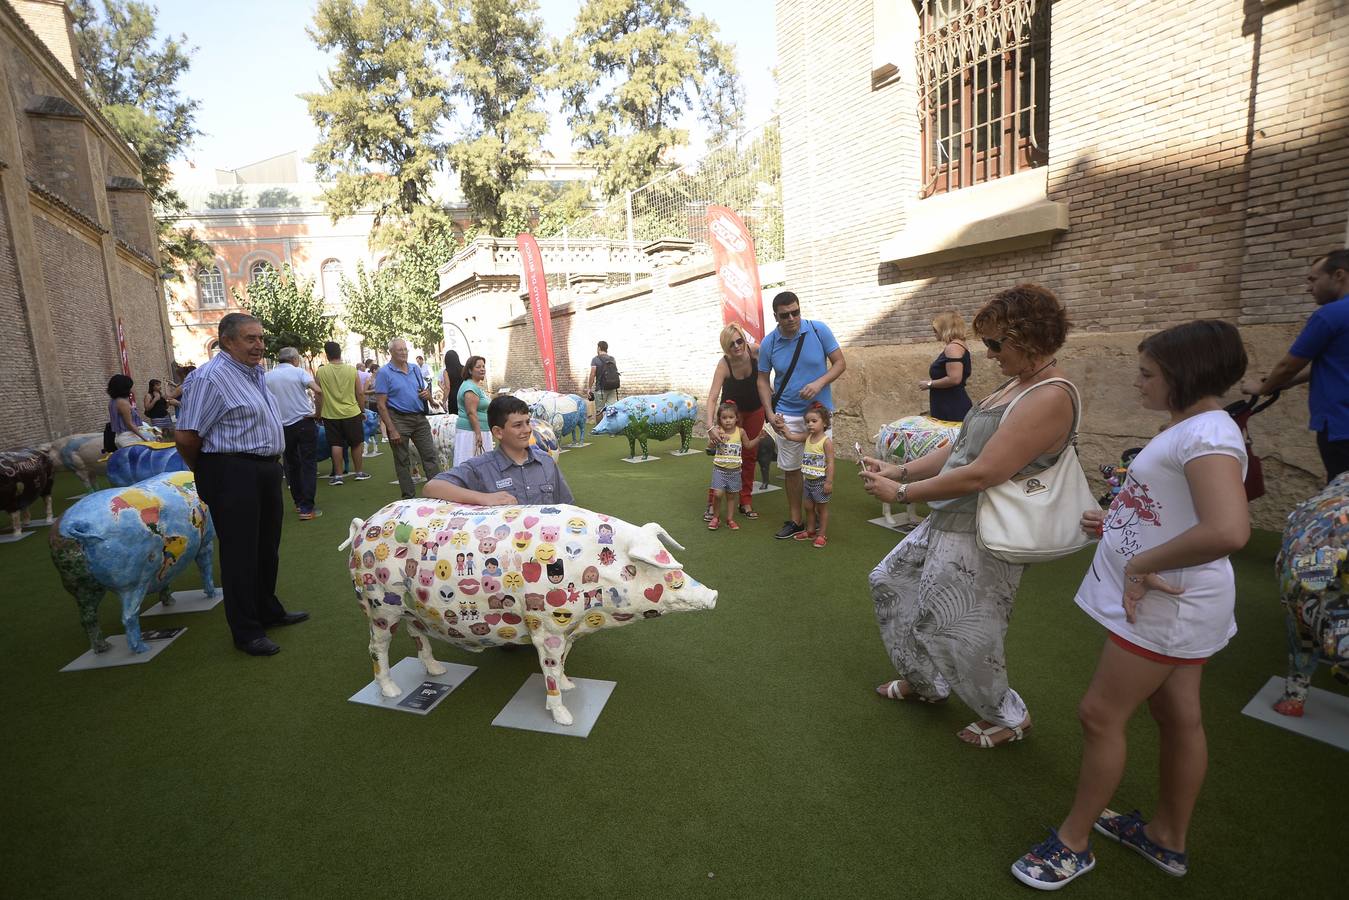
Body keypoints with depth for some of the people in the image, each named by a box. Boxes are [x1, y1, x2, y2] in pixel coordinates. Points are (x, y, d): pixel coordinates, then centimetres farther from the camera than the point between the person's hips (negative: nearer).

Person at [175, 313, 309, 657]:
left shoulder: (256, 372, 13)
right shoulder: (210, 378, -15)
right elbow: (186, 436, -18)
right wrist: (207, 473, -3)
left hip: (266, 470, 9)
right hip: (233, 474, -9)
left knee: (267, 547, 19)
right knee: (240, 553, 1)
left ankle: (268, 611, 35)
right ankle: (246, 632, 13)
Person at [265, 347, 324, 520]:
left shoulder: (267, 376, 6)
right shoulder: (299, 371, -4)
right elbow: (318, 391, -19)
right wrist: (318, 412, -7)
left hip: (283, 426, 4)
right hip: (304, 423, -4)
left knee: (291, 465, 17)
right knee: (308, 465, -2)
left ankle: (298, 502, 24)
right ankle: (306, 508, -7)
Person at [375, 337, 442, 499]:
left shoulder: (415, 369, 11)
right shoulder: (384, 372, -5)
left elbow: (425, 391, 22)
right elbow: (381, 405, -10)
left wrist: (428, 394, -5)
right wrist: (391, 430, -16)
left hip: (419, 418, 5)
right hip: (398, 419, -5)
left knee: (431, 456, 2)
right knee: (402, 461, 6)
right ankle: (409, 497, 15)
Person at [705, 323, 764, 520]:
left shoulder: (755, 350, -25)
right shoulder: (724, 364, -30)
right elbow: (713, 397, -37)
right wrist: (710, 426, -50)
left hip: (755, 410, 3)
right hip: (732, 410, -3)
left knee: (750, 456, 7)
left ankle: (746, 502, 16)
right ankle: (712, 502, 2)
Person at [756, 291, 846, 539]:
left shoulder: (819, 330, -10)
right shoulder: (768, 343, -6)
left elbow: (840, 363, -4)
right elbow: (763, 380, 3)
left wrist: (819, 383, -23)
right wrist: (770, 413, -8)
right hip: (788, 414, 1)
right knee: (791, 468, 5)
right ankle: (796, 521, 18)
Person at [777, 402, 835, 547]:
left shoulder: (826, 441, -18)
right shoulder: (807, 437, 1)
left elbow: (830, 463, -19)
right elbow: (790, 436, 3)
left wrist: (829, 482, -21)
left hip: (821, 481, -7)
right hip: (809, 480, 7)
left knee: (822, 508, 8)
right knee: (809, 507, 17)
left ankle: (821, 535, 18)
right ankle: (810, 531, 32)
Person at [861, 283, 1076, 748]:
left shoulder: (1049, 398, -23)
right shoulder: (1015, 383, 8)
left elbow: (981, 474, -28)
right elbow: (960, 448, 11)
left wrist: (901, 493, -20)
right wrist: (901, 470, 2)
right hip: (949, 521, 10)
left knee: (955, 629, 4)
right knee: (891, 582, 19)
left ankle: (1008, 716, 33)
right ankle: (923, 681, 40)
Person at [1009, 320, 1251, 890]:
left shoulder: (1208, 434, -21)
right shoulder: (1188, 427, 11)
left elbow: (1228, 531, -35)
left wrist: (1141, 566, -26)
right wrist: (1116, 525, 9)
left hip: (1163, 604, -10)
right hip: (1166, 602, 10)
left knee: (1101, 715, 0)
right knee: (1178, 716, 20)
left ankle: (1073, 842, 18)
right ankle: (1168, 838, 37)